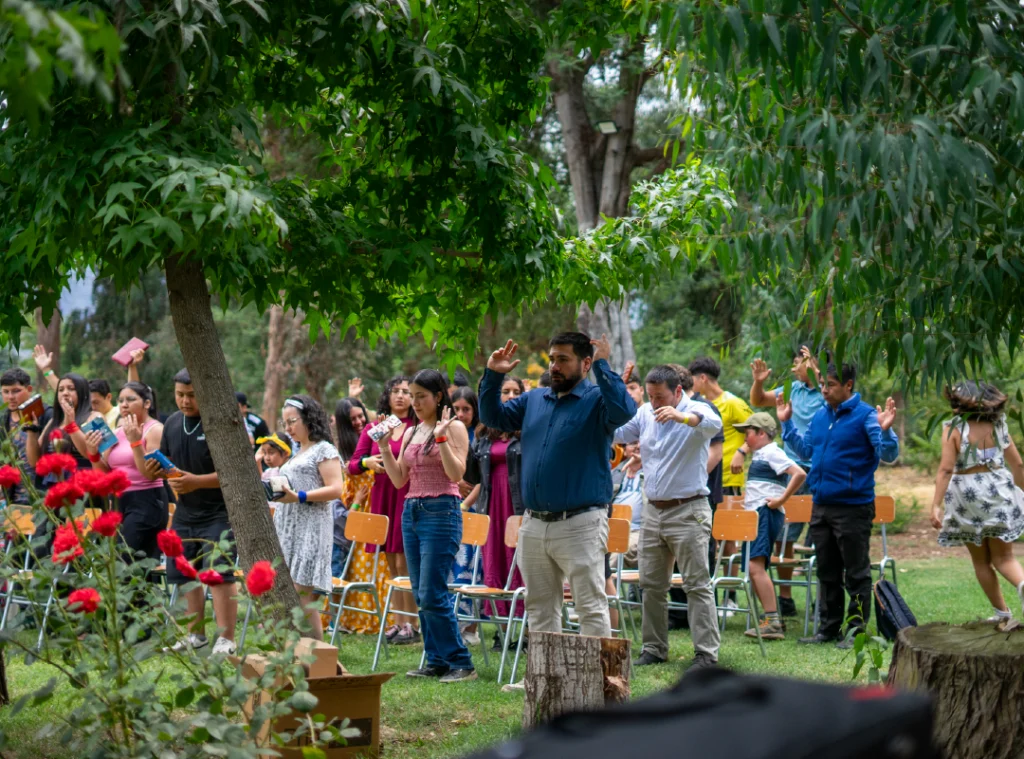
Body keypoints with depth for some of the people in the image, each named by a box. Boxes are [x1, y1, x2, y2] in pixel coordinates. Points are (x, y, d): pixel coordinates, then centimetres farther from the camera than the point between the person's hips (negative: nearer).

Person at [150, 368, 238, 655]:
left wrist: (197, 481, -26)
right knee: (185, 574, 12)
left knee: (219, 574, -12)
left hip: (219, 513, -7)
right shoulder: (172, 423, 8)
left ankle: (226, 639, -8)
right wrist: (155, 468, -4)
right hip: (185, 513, 8)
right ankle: (195, 634, 25)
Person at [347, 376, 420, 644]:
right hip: (382, 498, 5)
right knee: (392, 564, 9)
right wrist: (366, 462, -11)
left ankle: (411, 625, -2)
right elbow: (352, 466, 9)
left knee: (404, 563, -6)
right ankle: (399, 621, 15)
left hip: (408, 498, -5)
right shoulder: (373, 429, 11)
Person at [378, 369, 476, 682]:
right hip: (411, 512, 8)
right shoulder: (411, 433, 15)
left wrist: (441, 438, -21)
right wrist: (384, 447, 4)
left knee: (431, 595, -12)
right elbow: (399, 480, 14)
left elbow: (457, 473, -15)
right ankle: (436, 661, 14)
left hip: (441, 512, -8)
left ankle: (461, 663, -5)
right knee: (420, 595, 8)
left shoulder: (454, 428, -5)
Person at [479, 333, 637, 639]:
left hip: (580, 525, -7)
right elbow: (493, 416, 21)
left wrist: (602, 366, -23)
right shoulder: (534, 400, 14)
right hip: (534, 525, 7)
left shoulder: (596, 400, -5)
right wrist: (493, 376, 9)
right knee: (540, 608, 14)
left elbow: (623, 411, -26)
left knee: (591, 608, -5)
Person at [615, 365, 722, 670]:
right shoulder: (645, 413, 9)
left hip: (688, 511, -6)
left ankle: (707, 653, -5)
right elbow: (615, 432, 14)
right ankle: (654, 648, 20)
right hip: (654, 510, 7)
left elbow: (713, 425, -32)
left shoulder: (695, 411, -10)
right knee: (651, 585, 11)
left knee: (697, 585, -6)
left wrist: (681, 416, -50)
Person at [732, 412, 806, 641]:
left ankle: (773, 622, -24)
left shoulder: (772, 453, -9)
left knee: (756, 565, -20)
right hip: (755, 515, 11)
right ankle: (773, 620, 14)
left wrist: (781, 500, -19)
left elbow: (799, 474, -22)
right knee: (753, 569, 10)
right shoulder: (759, 454, 22)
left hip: (766, 514, -11)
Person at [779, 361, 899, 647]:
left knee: (856, 572, 1)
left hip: (853, 506, -8)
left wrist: (885, 430, -32)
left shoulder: (865, 416, -11)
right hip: (821, 505, 8)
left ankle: (857, 630, 8)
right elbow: (805, 450, 22)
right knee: (827, 572, 15)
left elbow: (888, 454, -15)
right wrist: (786, 422, 19)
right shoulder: (821, 415, 11)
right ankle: (829, 628, 24)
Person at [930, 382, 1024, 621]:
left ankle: (1002, 612, 16)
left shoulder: (954, 429, -9)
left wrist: (936, 506, -17)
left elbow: (945, 470, -16)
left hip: (968, 496, -3)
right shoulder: (998, 425, 3)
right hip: (999, 492, 3)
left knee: (981, 560, 12)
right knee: (1003, 557, 4)